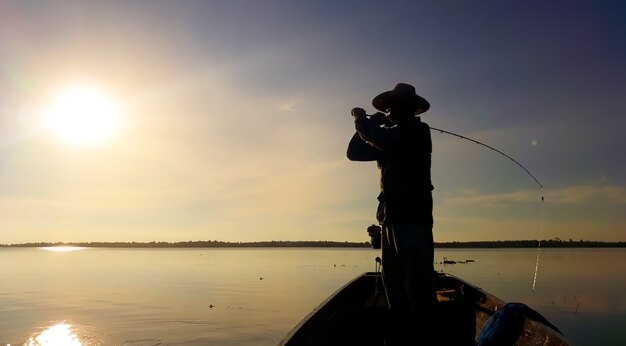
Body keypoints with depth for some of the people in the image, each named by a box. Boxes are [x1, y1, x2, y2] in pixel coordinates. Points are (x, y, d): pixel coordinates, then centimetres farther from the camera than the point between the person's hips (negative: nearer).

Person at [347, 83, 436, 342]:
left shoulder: (418, 131, -1)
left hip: (413, 218, -8)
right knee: (394, 283, 8)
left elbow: (382, 140, -18)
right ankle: (405, 334, 16)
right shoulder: (391, 137, 22)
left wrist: (363, 121, 0)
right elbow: (354, 153, 18)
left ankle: (427, 335, 0)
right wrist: (367, 125, 6)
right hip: (392, 218, 8)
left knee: (417, 283, -7)